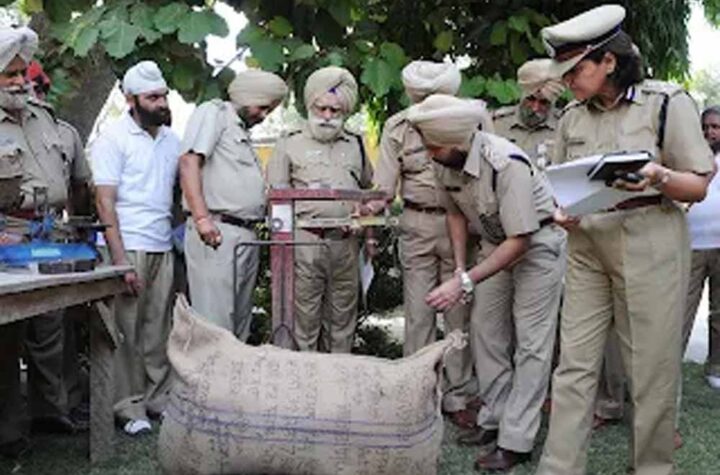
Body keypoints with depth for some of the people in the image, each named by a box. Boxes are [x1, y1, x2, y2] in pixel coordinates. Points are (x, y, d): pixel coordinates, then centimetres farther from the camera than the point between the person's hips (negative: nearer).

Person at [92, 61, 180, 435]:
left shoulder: (170, 138, 13)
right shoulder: (113, 139, -5)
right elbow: (105, 202, -10)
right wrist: (120, 260, -16)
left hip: (162, 248, 6)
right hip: (127, 248, -5)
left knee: (159, 330, 8)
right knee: (126, 330, 0)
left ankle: (159, 398, 17)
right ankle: (129, 407, 8)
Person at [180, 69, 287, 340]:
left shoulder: (243, 132, 25)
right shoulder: (213, 113, 1)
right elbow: (189, 162, -13)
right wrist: (202, 217, -22)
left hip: (247, 236, 9)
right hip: (216, 232, -9)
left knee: (240, 324, 12)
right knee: (216, 324, -10)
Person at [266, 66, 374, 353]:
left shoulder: (355, 146, 18)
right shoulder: (290, 144, 7)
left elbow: (369, 191, 25)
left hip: (346, 243, 4)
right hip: (305, 240, -4)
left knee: (343, 315, 10)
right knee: (305, 315, -2)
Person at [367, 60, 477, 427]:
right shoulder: (398, 127, 4)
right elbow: (385, 183, 2)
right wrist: (367, 208, -17)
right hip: (417, 225, 1)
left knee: (459, 313, 4)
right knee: (418, 313, 4)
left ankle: (458, 396, 14)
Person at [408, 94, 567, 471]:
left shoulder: (507, 164, -34)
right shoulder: (447, 162, -12)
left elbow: (520, 241, -32)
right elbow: (456, 212, 8)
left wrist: (464, 283, -35)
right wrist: (460, 267, 1)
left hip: (537, 243, -7)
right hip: (496, 244, 8)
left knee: (530, 341, -6)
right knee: (485, 331, 8)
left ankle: (516, 442, -3)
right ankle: (494, 421, 19)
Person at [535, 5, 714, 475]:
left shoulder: (667, 102, -4)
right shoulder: (573, 117, 10)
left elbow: (698, 187, -4)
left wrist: (659, 177, -24)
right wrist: (563, 213, -2)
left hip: (650, 246, -4)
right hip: (588, 247, 4)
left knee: (652, 365, 2)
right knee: (575, 363, 2)